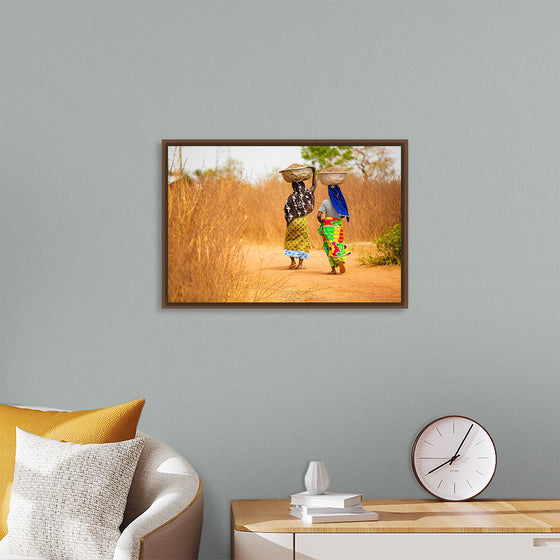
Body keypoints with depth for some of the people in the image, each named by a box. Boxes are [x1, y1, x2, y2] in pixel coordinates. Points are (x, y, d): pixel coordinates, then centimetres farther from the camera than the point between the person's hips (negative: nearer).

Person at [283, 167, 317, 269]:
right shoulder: (306, 195, -3)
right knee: (302, 242, 6)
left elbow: (286, 212, -6)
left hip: (293, 222, -1)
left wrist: (288, 222, 6)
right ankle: (300, 263, 0)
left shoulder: (291, 198, -7)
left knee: (290, 242, 13)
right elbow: (314, 185, 11)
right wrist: (314, 172, 16)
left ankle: (293, 261, 5)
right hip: (304, 221, 1)